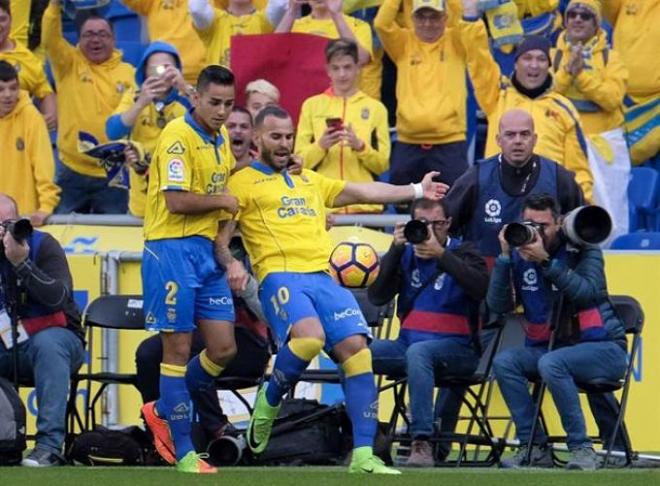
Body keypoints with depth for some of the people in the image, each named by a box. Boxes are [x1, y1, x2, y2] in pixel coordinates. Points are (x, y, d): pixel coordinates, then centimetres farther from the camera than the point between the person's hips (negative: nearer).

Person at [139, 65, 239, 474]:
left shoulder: (221, 139, 13)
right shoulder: (179, 136, -13)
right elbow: (176, 200, -22)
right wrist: (222, 200, -9)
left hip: (207, 251, 8)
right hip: (172, 250, -8)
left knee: (224, 350, 5)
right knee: (178, 349, -3)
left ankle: (162, 411, 24)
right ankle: (183, 452, 1)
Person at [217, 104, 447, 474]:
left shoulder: (310, 181, 28)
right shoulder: (243, 183, 10)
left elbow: (363, 192, 31)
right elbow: (220, 235, 2)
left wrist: (416, 191, 29)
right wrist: (231, 264, -18)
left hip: (322, 277, 6)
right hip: (280, 276, -6)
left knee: (356, 347, -13)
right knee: (309, 337, -34)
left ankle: (363, 455, -12)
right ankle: (270, 400, -3)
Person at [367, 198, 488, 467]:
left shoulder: (463, 253, 6)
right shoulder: (406, 255, 15)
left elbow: (481, 288, -16)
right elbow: (377, 296, 2)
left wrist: (440, 255, -22)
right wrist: (395, 250, -7)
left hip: (457, 347, -4)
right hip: (408, 343, 4)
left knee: (418, 351, -38)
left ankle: (422, 442, -42)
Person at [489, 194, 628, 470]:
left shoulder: (581, 249, -7)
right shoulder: (520, 255, 4)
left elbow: (587, 291, -25)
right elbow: (498, 305, -5)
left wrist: (546, 261, -31)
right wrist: (505, 256, -14)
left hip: (604, 348, -5)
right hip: (548, 347, 5)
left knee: (551, 363, -34)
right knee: (504, 362, -20)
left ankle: (581, 448, -24)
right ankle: (534, 448, -16)